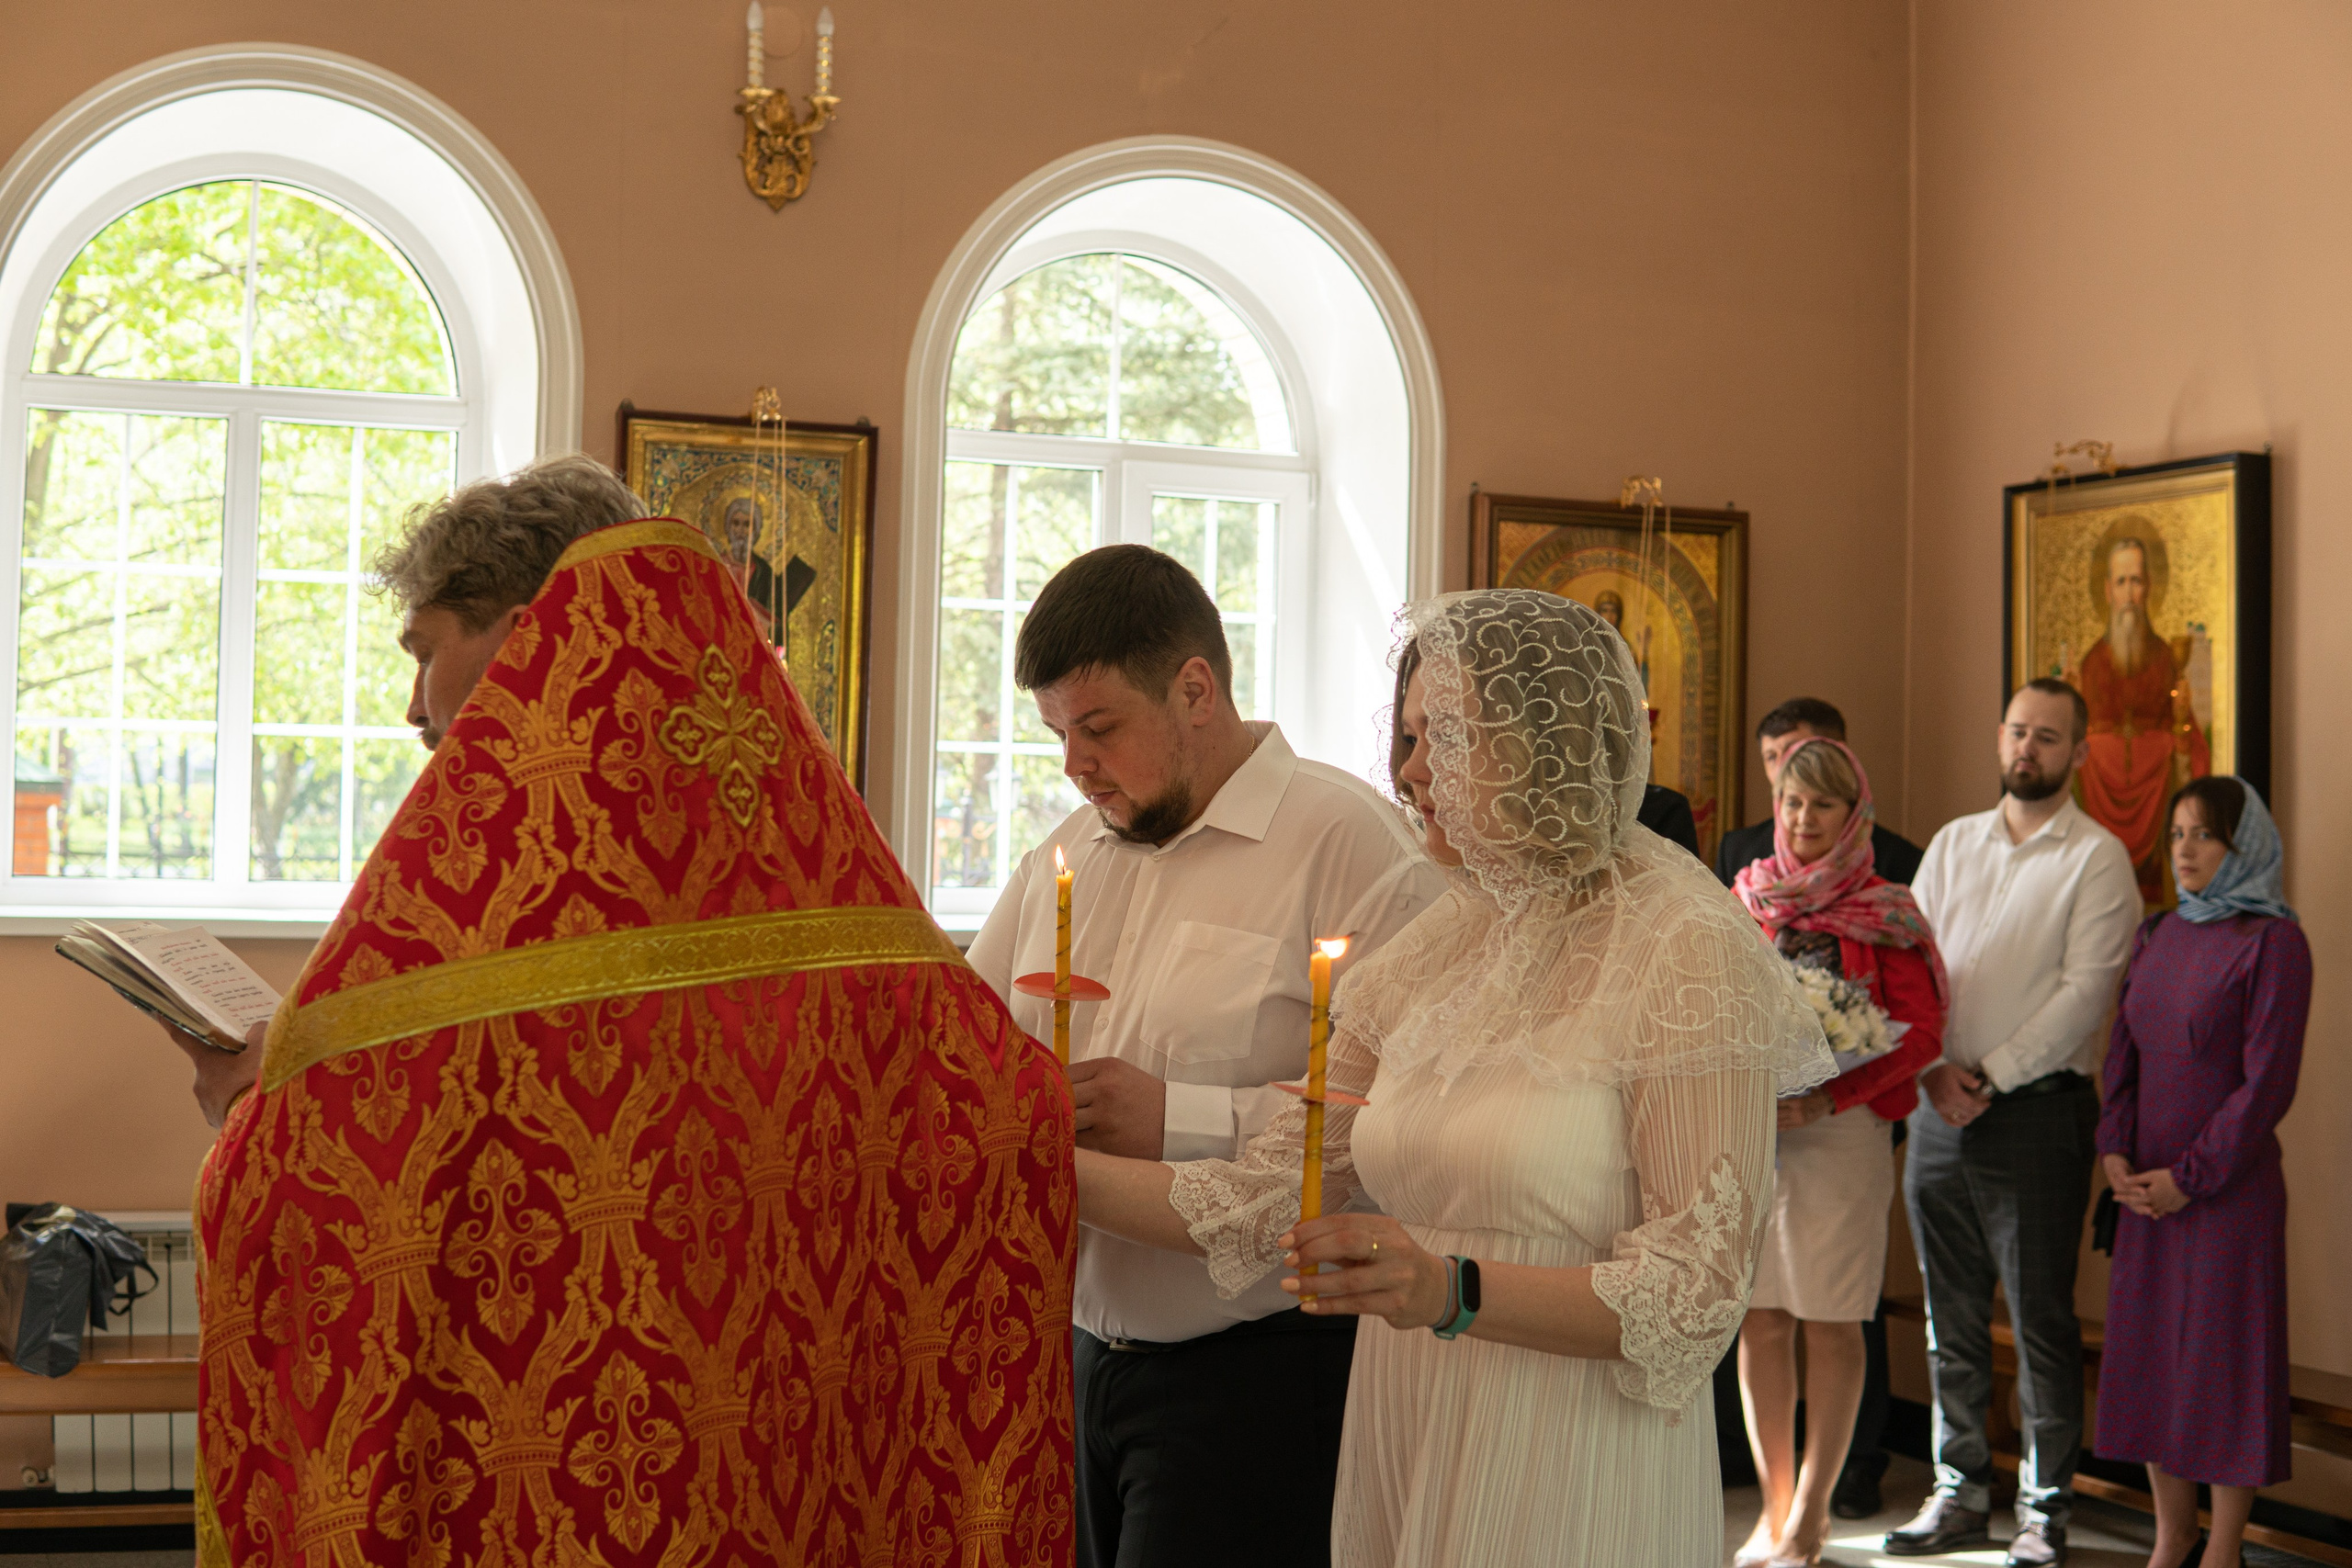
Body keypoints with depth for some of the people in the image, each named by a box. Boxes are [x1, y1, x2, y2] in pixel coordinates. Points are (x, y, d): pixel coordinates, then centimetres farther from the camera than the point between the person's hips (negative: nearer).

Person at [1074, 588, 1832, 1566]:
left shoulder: (1683, 954, -12)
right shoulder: (1436, 952, 8)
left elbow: (1696, 1291, -17)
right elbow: (1263, 1199, 5)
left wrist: (1455, 1291, -28)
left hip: (1569, 1485, -6)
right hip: (1400, 1445, 6)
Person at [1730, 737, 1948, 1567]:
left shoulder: (1886, 911, 1)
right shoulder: (1747, 897, 10)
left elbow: (1920, 1033, -5)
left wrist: (1825, 1097, -16)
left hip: (1841, 1131, -3)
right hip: (1748, 1129, 3)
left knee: (1830, 1326, 1)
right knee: (1760, 1319, 4)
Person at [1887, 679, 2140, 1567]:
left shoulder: (2097, 858, -3)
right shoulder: (1953, 844, 13)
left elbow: (2085, 991, -11)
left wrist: (1990, 1077, -14)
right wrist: (1934, 1068, -7)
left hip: (2037, 1109, -5)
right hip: (1940, 1109, 5)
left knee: (2042, 1320, 0)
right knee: (1950, 1318, 10)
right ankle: (1959, 1496, 20)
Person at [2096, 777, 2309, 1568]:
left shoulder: (2272, 942, -10)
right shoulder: (2158, 936, 10)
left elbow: (2267, 1082, -13)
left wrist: (2190, 1176, -13)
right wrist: (2115, 1151, -3)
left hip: (2230, 1185, -6)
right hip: (2145, 1188, 6)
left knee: (2226, 1355, 1)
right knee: (2149, 1354, 9)